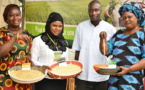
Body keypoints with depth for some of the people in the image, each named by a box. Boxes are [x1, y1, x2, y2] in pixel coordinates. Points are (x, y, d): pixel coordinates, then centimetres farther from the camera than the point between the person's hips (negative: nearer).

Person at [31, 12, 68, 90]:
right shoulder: (38, 40, -1)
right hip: (45, 81, -4)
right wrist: (43, 67, -23)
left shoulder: (63, 42, 14)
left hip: (61, 81, 5)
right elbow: (33, 60, -5)